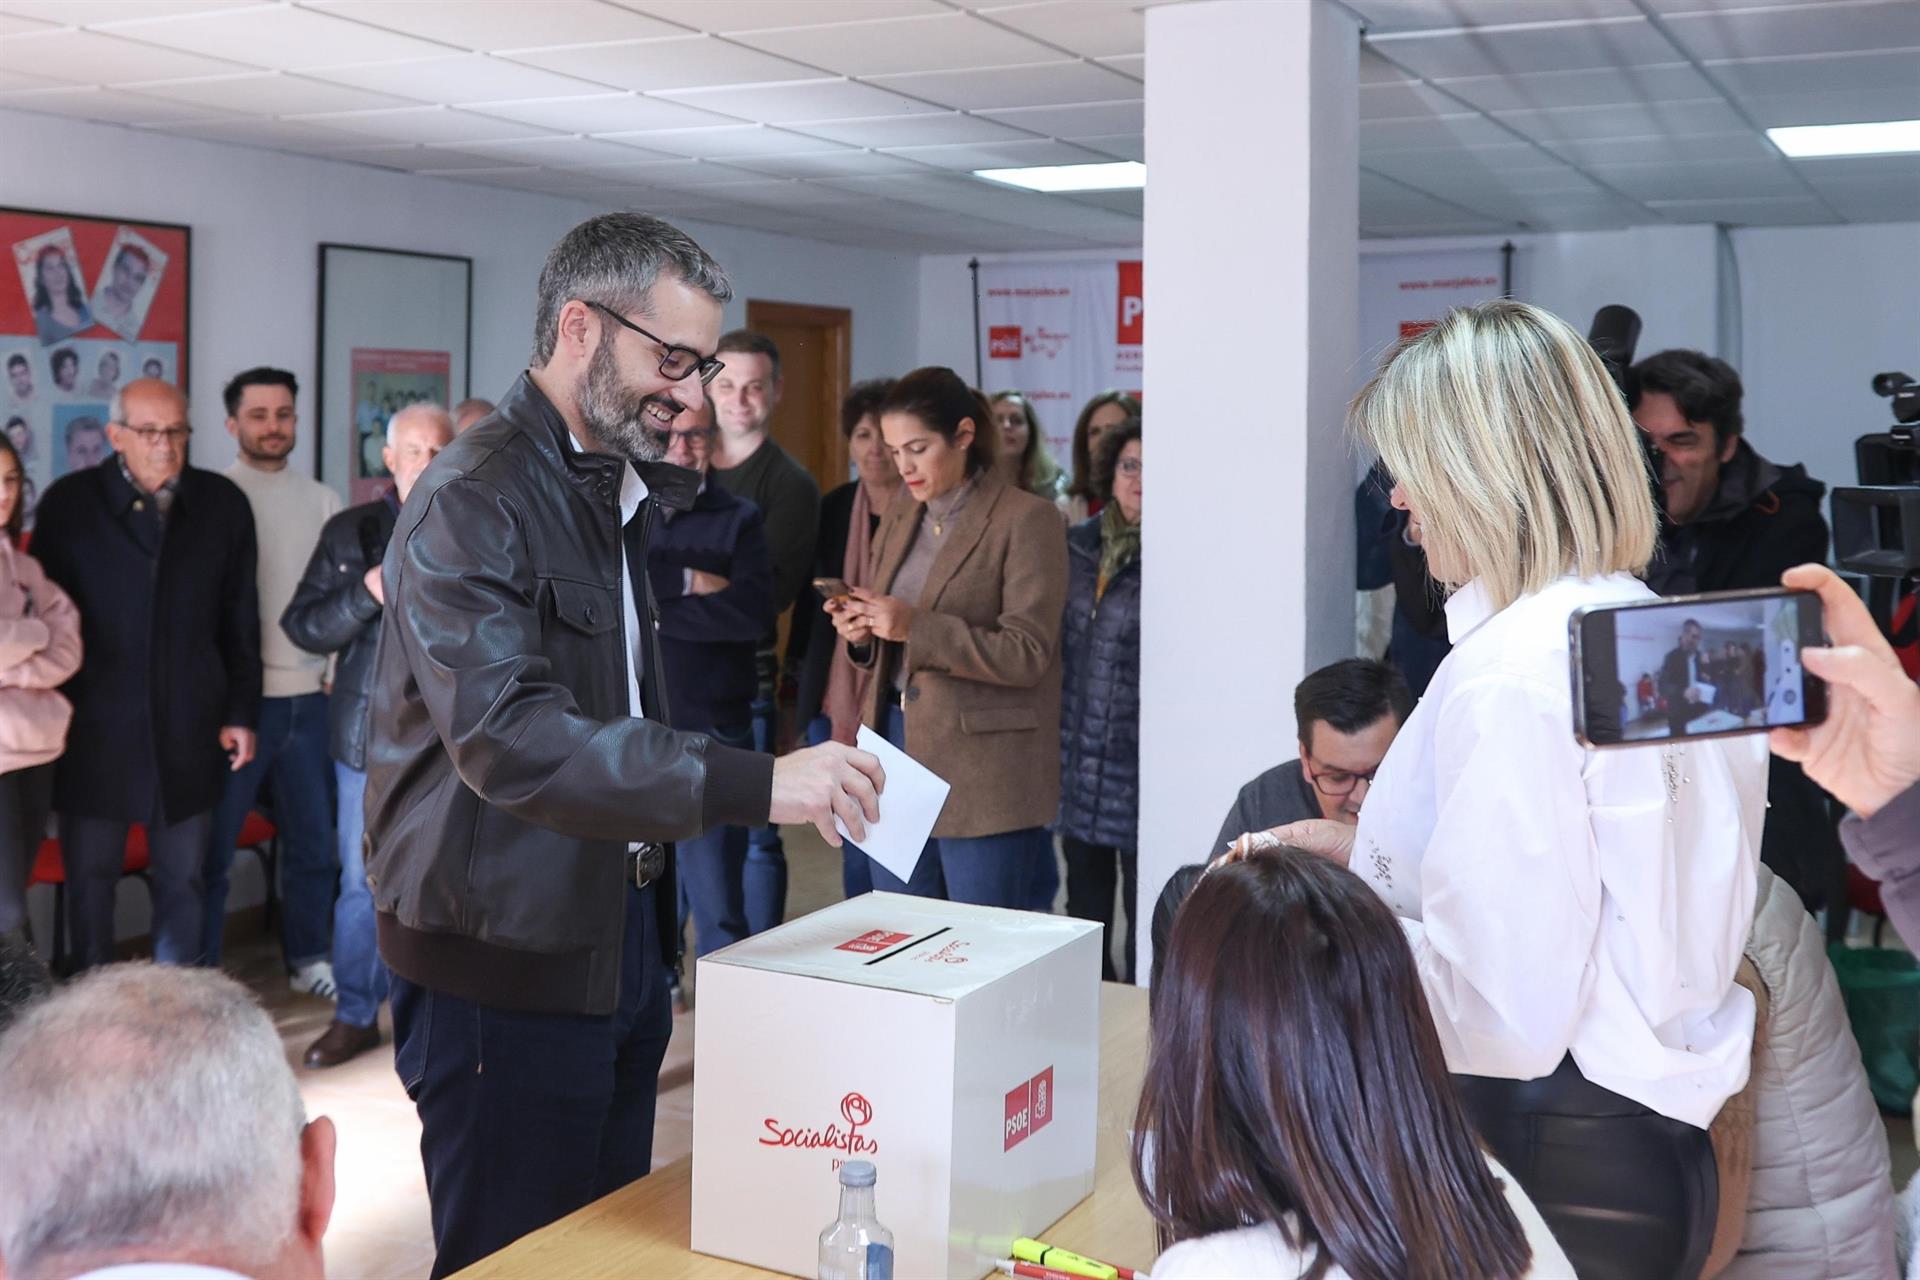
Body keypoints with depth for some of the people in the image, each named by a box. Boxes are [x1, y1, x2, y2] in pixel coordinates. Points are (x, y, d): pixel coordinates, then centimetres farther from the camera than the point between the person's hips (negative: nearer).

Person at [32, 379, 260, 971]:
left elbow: (241, 619, 6)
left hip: (189, 727, 1)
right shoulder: (68, 501, -1)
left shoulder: (223, 502, 3)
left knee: (181, 879, 10)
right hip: (94, 727, -1)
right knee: (90, 879, 9)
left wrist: (241, 713, 4)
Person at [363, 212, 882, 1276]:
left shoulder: (625, 495, 14)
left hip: (622, 939, 9)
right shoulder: (472, 502, -17)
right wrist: (751, 784, -35)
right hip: (507, 960, -9)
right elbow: (511, 738, -31)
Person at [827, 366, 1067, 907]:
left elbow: (1027, 655, -14)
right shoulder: (898, 522, 14)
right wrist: (862, 634, -2)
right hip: (896, 748, 7)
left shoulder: (1026, 520, -8)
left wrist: (915, 628, -23)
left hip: (984, 775, -6)